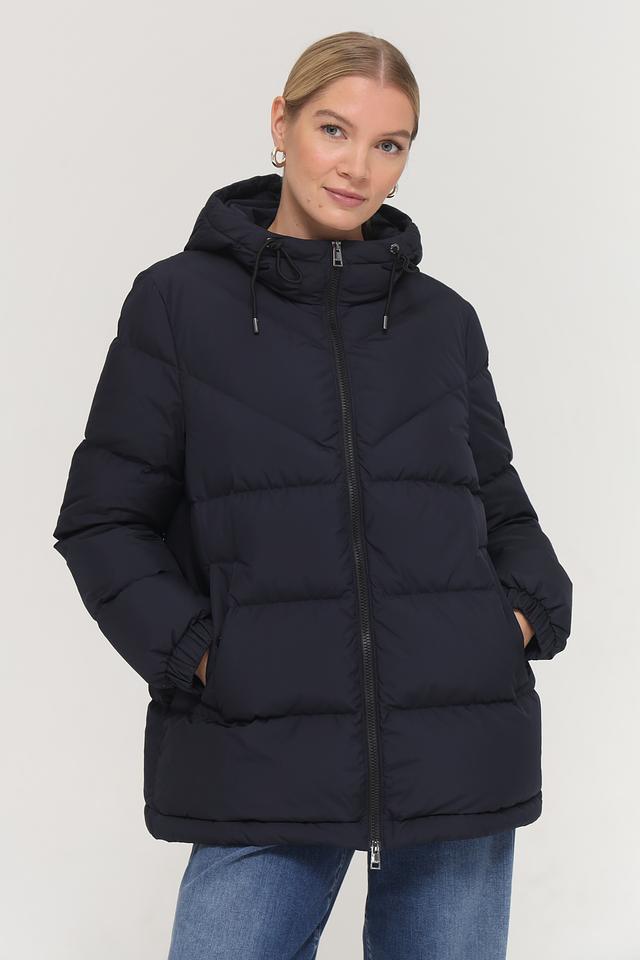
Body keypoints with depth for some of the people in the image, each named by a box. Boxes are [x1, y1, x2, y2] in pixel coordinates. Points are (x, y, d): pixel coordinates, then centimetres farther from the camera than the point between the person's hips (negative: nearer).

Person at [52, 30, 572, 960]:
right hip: (267, 760, -2)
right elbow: (105, 518, 4)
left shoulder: (443, 319, 10)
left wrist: (531, 612, 0)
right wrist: (194, 654, -9)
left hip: (461, 757, 3)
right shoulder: (178, 302, 3)